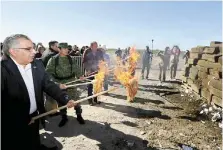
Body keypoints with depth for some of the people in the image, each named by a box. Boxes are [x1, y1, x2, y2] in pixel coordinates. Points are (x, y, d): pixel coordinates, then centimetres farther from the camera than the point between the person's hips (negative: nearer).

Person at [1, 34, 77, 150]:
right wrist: (21, 120, -17)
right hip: (12, 124, -4)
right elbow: (4, 103, -22)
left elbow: (48, 85, -1)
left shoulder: (37, 65, -3)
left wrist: (66, 99, -12)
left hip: (34, 117, 5)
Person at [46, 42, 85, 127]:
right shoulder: (53, 59, -5)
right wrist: (54, 82, -16)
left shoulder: (71, 59, 1)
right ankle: (64, 117, 29)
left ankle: (79, 116, 22)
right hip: (60, 84, 0)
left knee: (75, 99, 5)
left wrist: (80, 76, -16)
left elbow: (76, 69, 1)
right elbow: (48, 72, -5)